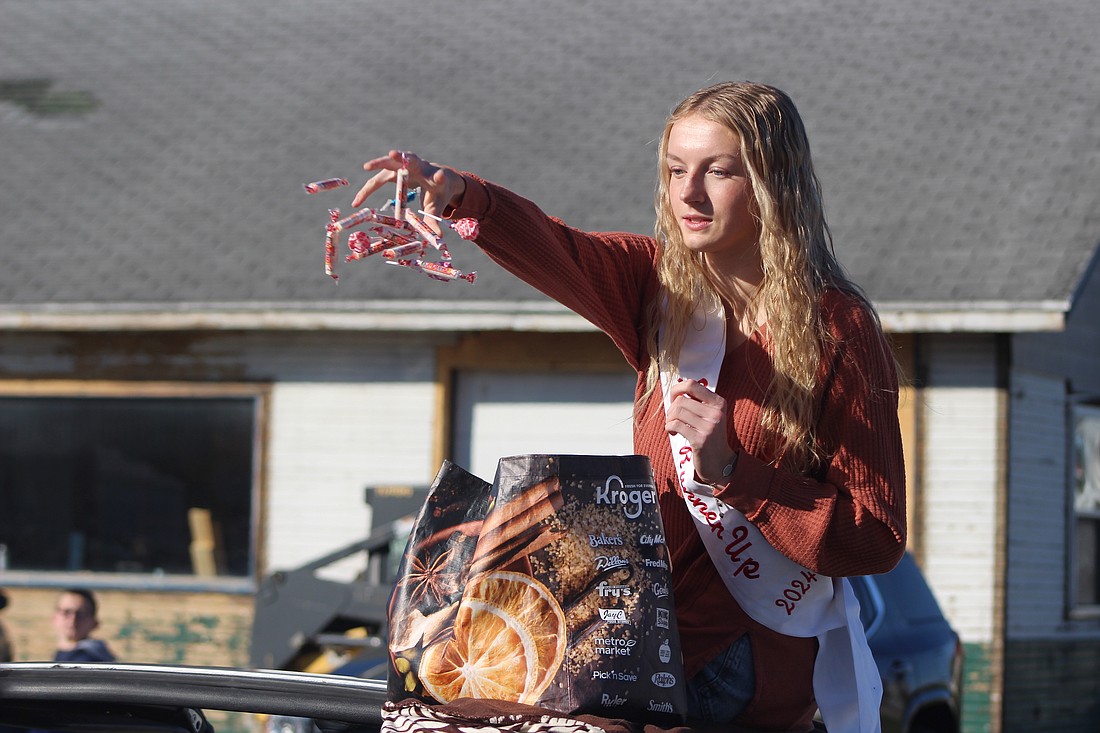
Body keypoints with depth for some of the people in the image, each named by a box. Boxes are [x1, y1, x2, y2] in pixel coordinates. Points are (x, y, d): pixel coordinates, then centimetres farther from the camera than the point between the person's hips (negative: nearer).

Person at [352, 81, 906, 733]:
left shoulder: (839, 330, -11)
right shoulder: (660, 284, 4)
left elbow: (878, 543, -12)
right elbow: (555, 252, -19)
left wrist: (732, 471, -22)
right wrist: (459, 195, -39)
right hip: (657, 625, 5)